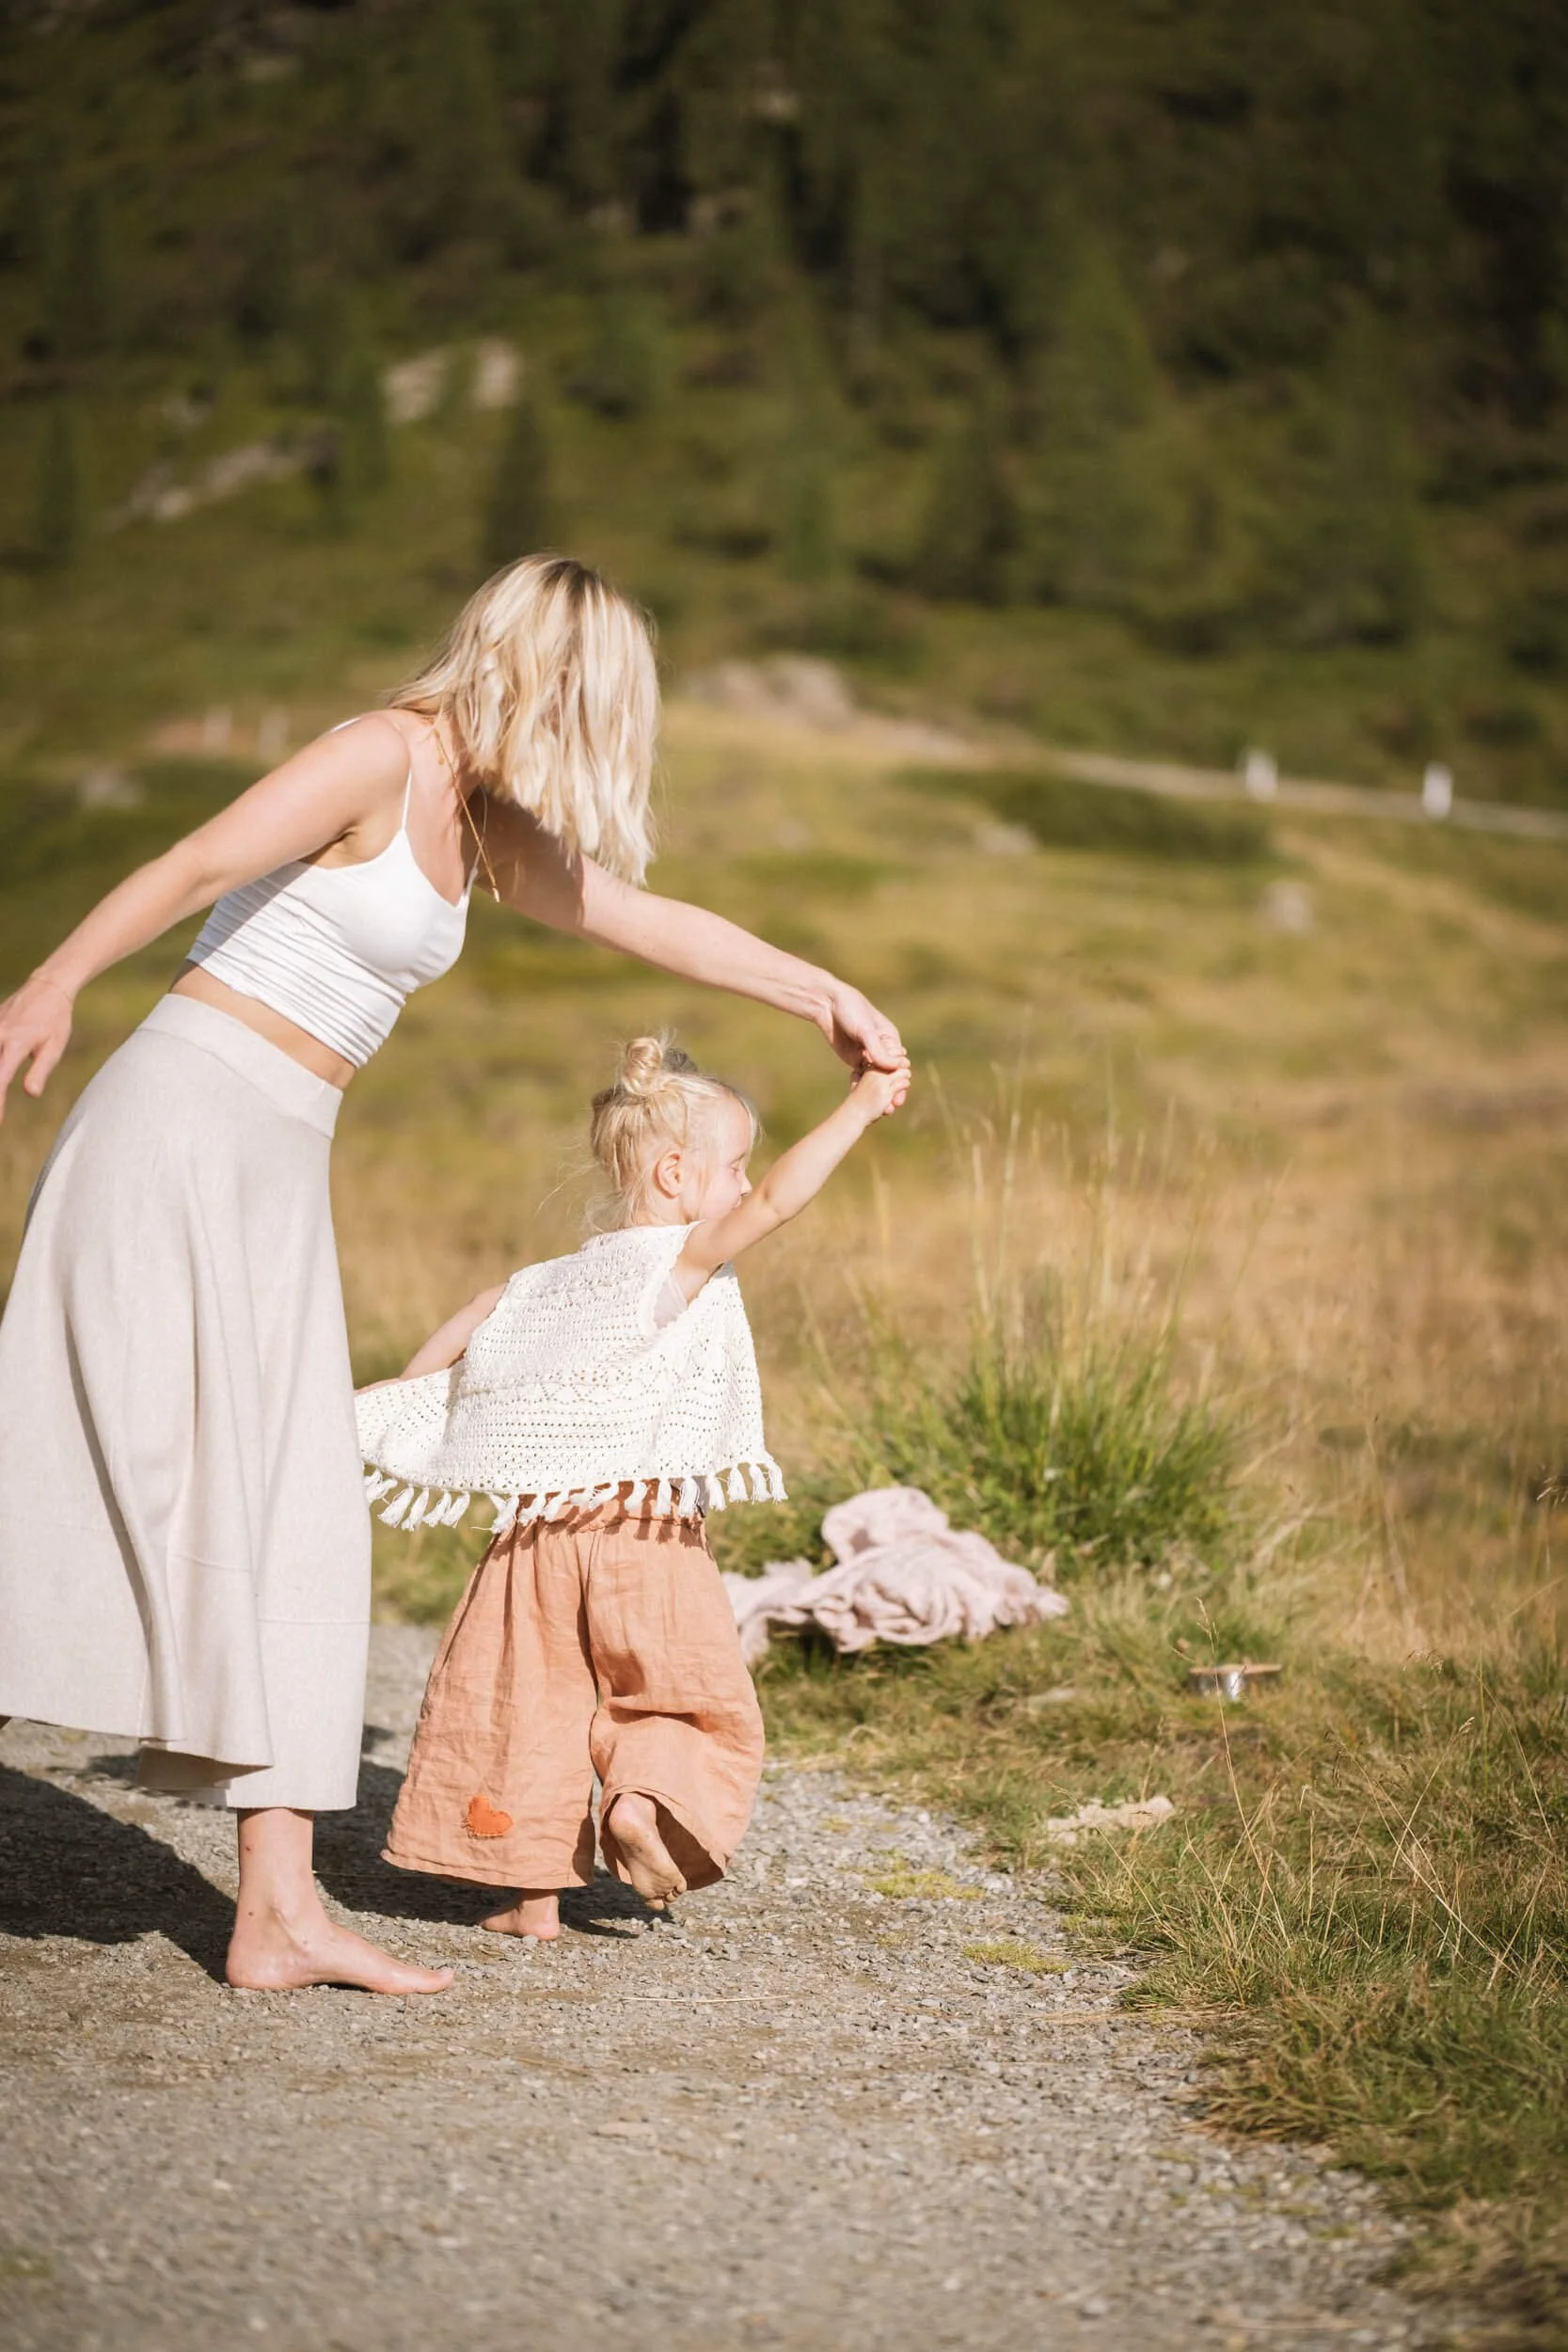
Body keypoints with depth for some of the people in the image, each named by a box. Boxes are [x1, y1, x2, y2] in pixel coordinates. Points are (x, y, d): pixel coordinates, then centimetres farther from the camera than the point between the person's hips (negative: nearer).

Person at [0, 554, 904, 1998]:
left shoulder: (485, 825, 17)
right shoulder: (383, 758, -9)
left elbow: (648, 920, 28)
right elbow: (193, 868, -18)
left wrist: (824, 995, 35)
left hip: (272, 1168, 9)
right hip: (187, 1127, -9)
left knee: (292, 1523, 2)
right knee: (158, 1478, -11)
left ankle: (281, 1914, 2)